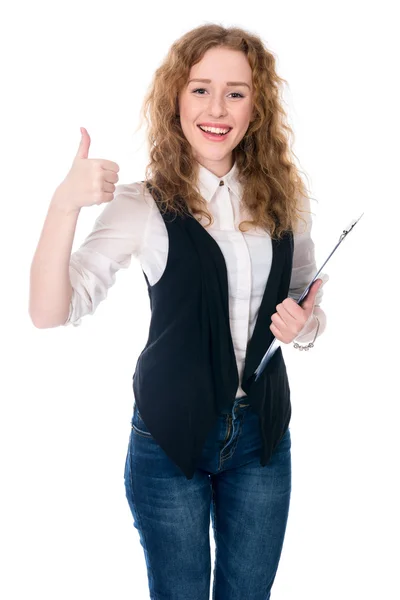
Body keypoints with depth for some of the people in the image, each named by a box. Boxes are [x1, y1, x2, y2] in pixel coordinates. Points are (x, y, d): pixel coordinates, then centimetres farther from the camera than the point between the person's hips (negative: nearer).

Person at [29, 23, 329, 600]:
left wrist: (305, 324, -11)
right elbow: (50, 313, -21)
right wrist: (64, 205, -35)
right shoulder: (144, 203, -12)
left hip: (262, 435, 3)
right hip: (171, 440, -3)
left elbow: (310, 308, 12)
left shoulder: (285, 196, -1)